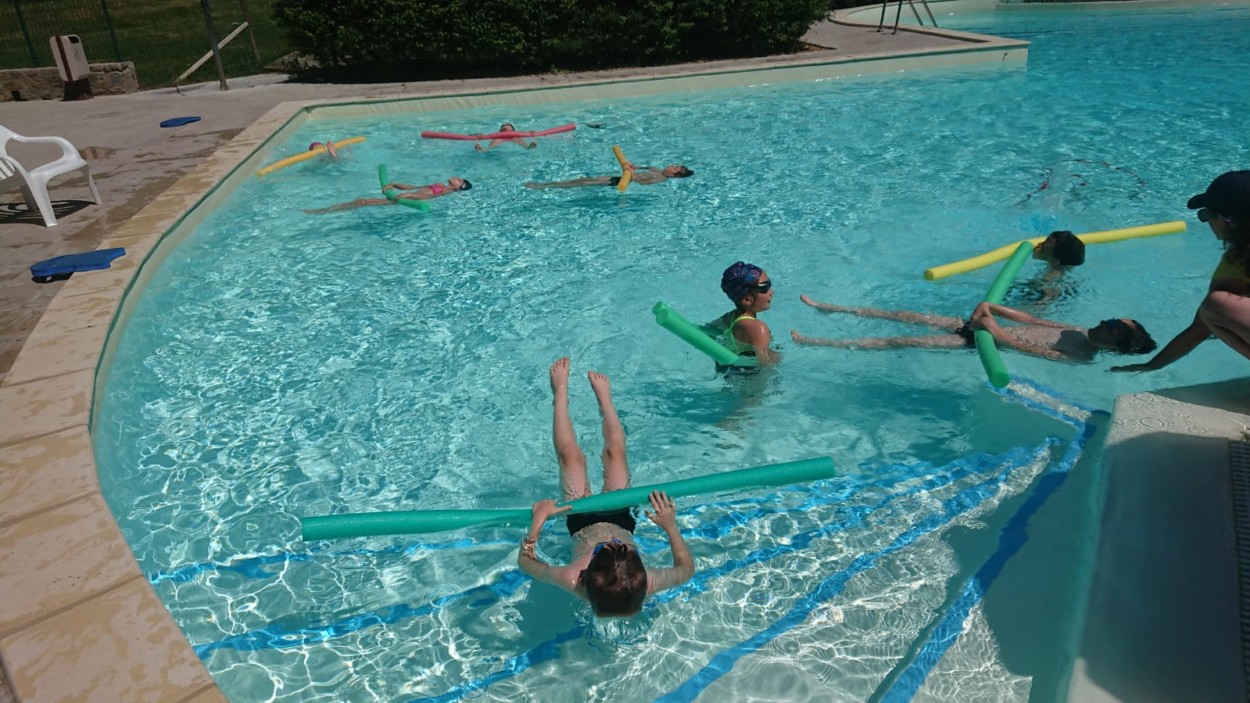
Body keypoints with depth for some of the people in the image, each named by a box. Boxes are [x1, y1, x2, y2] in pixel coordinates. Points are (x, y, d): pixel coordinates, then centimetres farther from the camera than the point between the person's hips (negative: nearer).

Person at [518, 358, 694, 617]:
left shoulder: (573, 582, -47)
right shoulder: (646, 585, -44)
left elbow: (525, 561, -28)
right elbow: (687, 569, -22)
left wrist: (537, 521, -36)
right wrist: (671, 526, -33)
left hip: (582, 521, -1)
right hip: (621, 519, 1)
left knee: (571, 455, 9)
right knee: (615, 452, 13)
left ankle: (560, 394, 39)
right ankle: (604, 398, 46)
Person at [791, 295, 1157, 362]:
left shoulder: (1080, 356, -12)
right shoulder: (1075, 331, 11)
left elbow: (1031, 348, -23)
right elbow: (1029, 319, 12)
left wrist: (995, 330, -26)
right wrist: (989, 307, 1)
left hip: (980, 341, -7)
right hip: (977, 325, 7)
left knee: (905, 341, -14)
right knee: (910, 317, 3)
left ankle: (818, 342, -13)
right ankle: (830, 308, 10)